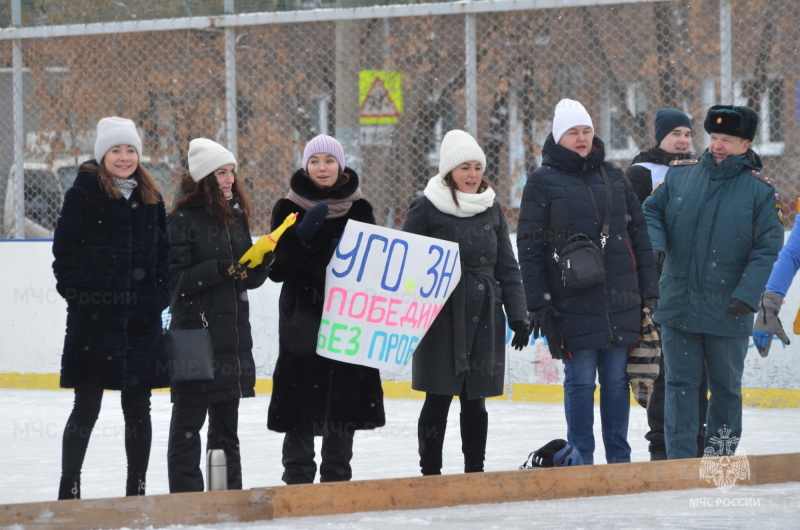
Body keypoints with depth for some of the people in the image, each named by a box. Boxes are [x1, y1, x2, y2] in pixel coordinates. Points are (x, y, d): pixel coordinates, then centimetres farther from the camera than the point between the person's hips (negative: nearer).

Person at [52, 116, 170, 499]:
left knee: (138, 408, 8)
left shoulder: (151, 199, 12)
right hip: (94, 318, -4)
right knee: (86, 407, -1)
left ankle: (137, 488, 16)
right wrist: (77, 293, -12)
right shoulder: (83, 195, -3)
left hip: (142, 320, 4)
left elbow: (163, 253, 16)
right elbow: (64, 252, -5)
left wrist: (160, 294, 4)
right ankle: (69, 488, 6)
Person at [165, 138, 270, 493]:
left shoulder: (236, 217, 12)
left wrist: (260, 265, -5)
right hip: (195, 334, -7)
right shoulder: (182, 221, -8)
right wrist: (220, 269, -23)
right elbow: (175, 280, -15)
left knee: (226, 423, 13)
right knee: (187, 424, -3)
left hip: (233, 337, 7)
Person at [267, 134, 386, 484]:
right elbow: (276, 268, -7)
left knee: (345, 400, 5)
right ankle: (298, 478, 3)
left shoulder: (359, 209, 7)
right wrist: (302, 233, -21)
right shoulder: (289, 209, -1)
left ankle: (337, 478, 16)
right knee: (301, 401, -5)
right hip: (302, 317, -3)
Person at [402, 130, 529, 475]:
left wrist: (518, 316, 10)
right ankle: (430, 472, 5)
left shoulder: (491, 209, 12)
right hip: (441, 318, -4)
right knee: (439, 398, -2)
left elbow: (507, 268, 15)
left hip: (484, 317, 4)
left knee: (475, 399, 7)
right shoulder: (426, 208, -2)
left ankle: (475, 471, 14)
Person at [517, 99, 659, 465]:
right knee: (580, 380, -1)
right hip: (573, 301, -3)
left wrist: (649, 290, 9)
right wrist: (538, 302, -7)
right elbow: (529, 244, -2)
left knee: (617, 378, 6)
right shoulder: (543, 181, 0)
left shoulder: (613, 177, 12)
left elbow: (638, 233, 14)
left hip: (619, 297, 3)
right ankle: (582, 460, 6)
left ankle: (619, 458, 12)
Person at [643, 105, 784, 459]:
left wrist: (748, 294, -16)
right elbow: (651, 212, 12)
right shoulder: (679, 176, 4)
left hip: (727, 311, -2)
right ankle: (680, 460, 4)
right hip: (678, 306, 2)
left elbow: (767, 247, -6)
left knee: (726, 386, 10)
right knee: (681, 383, 2)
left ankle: (721, 455, 22)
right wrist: (654, 245, -10)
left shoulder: (759, 190, -3)